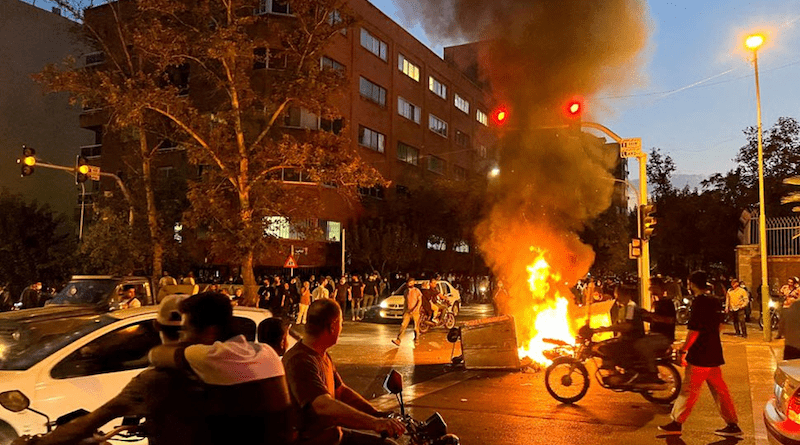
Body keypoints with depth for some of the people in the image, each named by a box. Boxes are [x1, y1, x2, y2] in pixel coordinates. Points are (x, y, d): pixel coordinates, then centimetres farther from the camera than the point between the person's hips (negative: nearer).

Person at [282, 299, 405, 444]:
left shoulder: (323, 356, 12)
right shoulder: (300, 360, -22)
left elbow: (342, 391, 16)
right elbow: (324, 406, -34)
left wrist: (378, 415, 3)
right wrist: (374, 423, -42)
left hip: (333, 433, 10)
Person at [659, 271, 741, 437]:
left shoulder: (699, 302, -17)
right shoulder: (713, 301, 9)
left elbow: (694, 330, -20)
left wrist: (683, 350, -12)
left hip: (700, 356, -8)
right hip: (714, 354, 9)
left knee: (688, 391, 0)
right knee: (719, 390, 13)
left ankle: (676, 423, 7)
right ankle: (732, 425, 17)